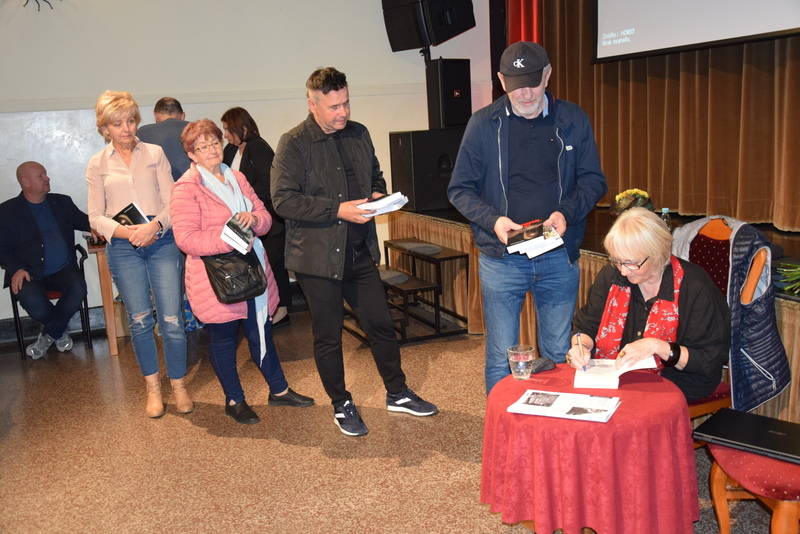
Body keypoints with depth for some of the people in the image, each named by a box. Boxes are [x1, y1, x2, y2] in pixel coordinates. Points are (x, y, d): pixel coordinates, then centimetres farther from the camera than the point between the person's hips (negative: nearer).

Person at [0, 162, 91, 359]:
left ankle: (49, 335, -6)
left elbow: (85, 222, 14)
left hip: (62, 270, 2)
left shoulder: (62, 202, 16)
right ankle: (60, 332, 0)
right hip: (30, 274, -2)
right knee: (30, 299, -33)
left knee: (78, 288, -30)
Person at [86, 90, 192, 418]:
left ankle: (178, 385, 10)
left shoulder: (154, 154, 8)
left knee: (171, 318, -5)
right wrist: (125, 231, -13)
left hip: (162, 241, -1)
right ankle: (152, 388, 20)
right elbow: (96, 217, 5)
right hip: (123, 247, 1)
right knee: (139, 319, 6)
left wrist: (155, 225, -16)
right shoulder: (97, 165, 9)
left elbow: (172, 202, 3)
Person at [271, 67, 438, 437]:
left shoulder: (358, 134, 9)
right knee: (328, 336, 8)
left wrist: (378, 195, 0)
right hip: (317, 254, -5)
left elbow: (375, 175, 23)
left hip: (360, 251, 5)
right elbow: (283, 200, -16)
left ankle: (398, 394, 31)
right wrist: (338, 210, -22)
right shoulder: (294, 143, -9)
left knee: (381, 324, 12)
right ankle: (341, 406, 26)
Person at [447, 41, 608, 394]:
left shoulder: (573, 120, 4)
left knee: (559, 357, 13)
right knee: (501, 360, 6)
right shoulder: (484, 124, -1)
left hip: (559, 258, 2)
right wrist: (492, 220, -17)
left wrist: (567, 213, -12)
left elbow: (593, 180, 7)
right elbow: (460, 189, 1)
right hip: (501, 259, -1)